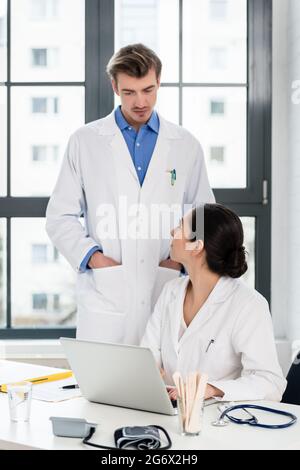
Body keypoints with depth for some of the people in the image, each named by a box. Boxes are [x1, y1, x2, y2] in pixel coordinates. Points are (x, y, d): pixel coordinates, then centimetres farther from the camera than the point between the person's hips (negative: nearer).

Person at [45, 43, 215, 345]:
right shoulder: (84, 142, 5)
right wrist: (93, 257, -9)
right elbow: (60, 217, 5)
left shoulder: (186, 145, 9)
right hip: (105, 296, -1)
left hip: (168, 294, 1)